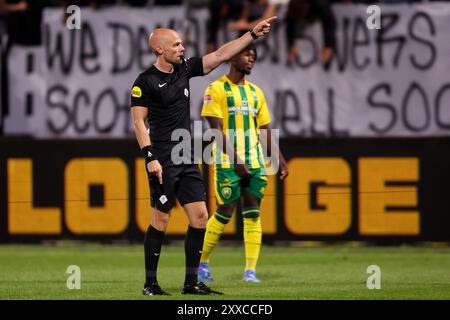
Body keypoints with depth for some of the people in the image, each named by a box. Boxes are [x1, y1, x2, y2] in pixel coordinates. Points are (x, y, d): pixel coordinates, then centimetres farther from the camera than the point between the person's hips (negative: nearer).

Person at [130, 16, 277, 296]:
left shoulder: (184, 69, 11)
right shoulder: (145, 82, -8)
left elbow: (221, 54, 14)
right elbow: (139, 121, -10)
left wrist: (253, 34, 12)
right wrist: (150, 157, -18)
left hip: (187, 160, 7)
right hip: (163, 162, -7)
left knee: (200, 217, 2)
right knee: (161, 220, -5)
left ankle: (191, 283, 7)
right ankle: (150, 284, 4)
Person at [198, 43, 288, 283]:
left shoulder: (255, 92, 16)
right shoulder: (217, 89, -3)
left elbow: (265, 129, 18)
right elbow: (216, 129, -11)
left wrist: (279, 158, 7)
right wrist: (235, 159, -20)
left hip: (254, 162, 5)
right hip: (227, 163, -5)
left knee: (252, 213, -2)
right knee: (224, 212, -5)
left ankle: (251, 270, -3)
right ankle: (202, 261, 13)